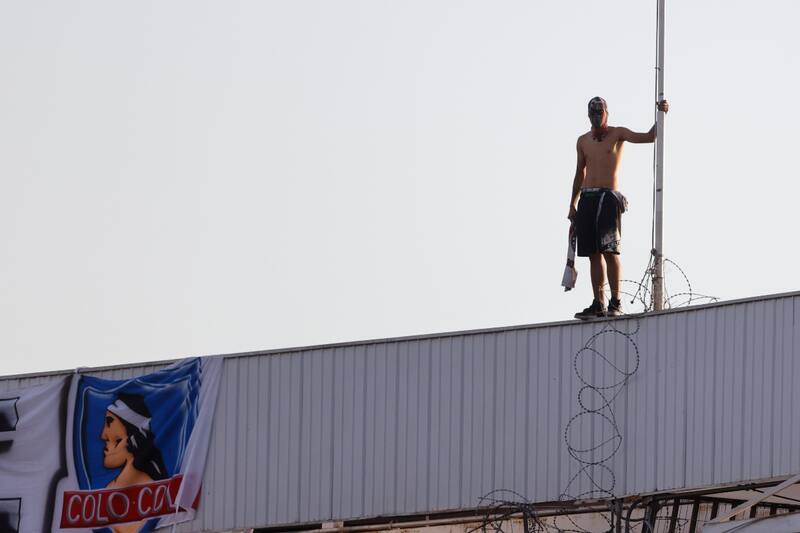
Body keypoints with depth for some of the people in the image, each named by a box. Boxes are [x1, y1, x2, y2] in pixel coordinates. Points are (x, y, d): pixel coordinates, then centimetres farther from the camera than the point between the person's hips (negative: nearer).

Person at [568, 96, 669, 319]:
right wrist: (573, 204, 19)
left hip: (609, 197, -5)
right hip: (587, 199, 5)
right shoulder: (583, 141, 18)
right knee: (593, 253, 3)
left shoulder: (617, 134, 4)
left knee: (609, 250, -14)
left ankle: (615, 303, -14)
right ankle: (598, 304, 4)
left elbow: (649, 137, -6)